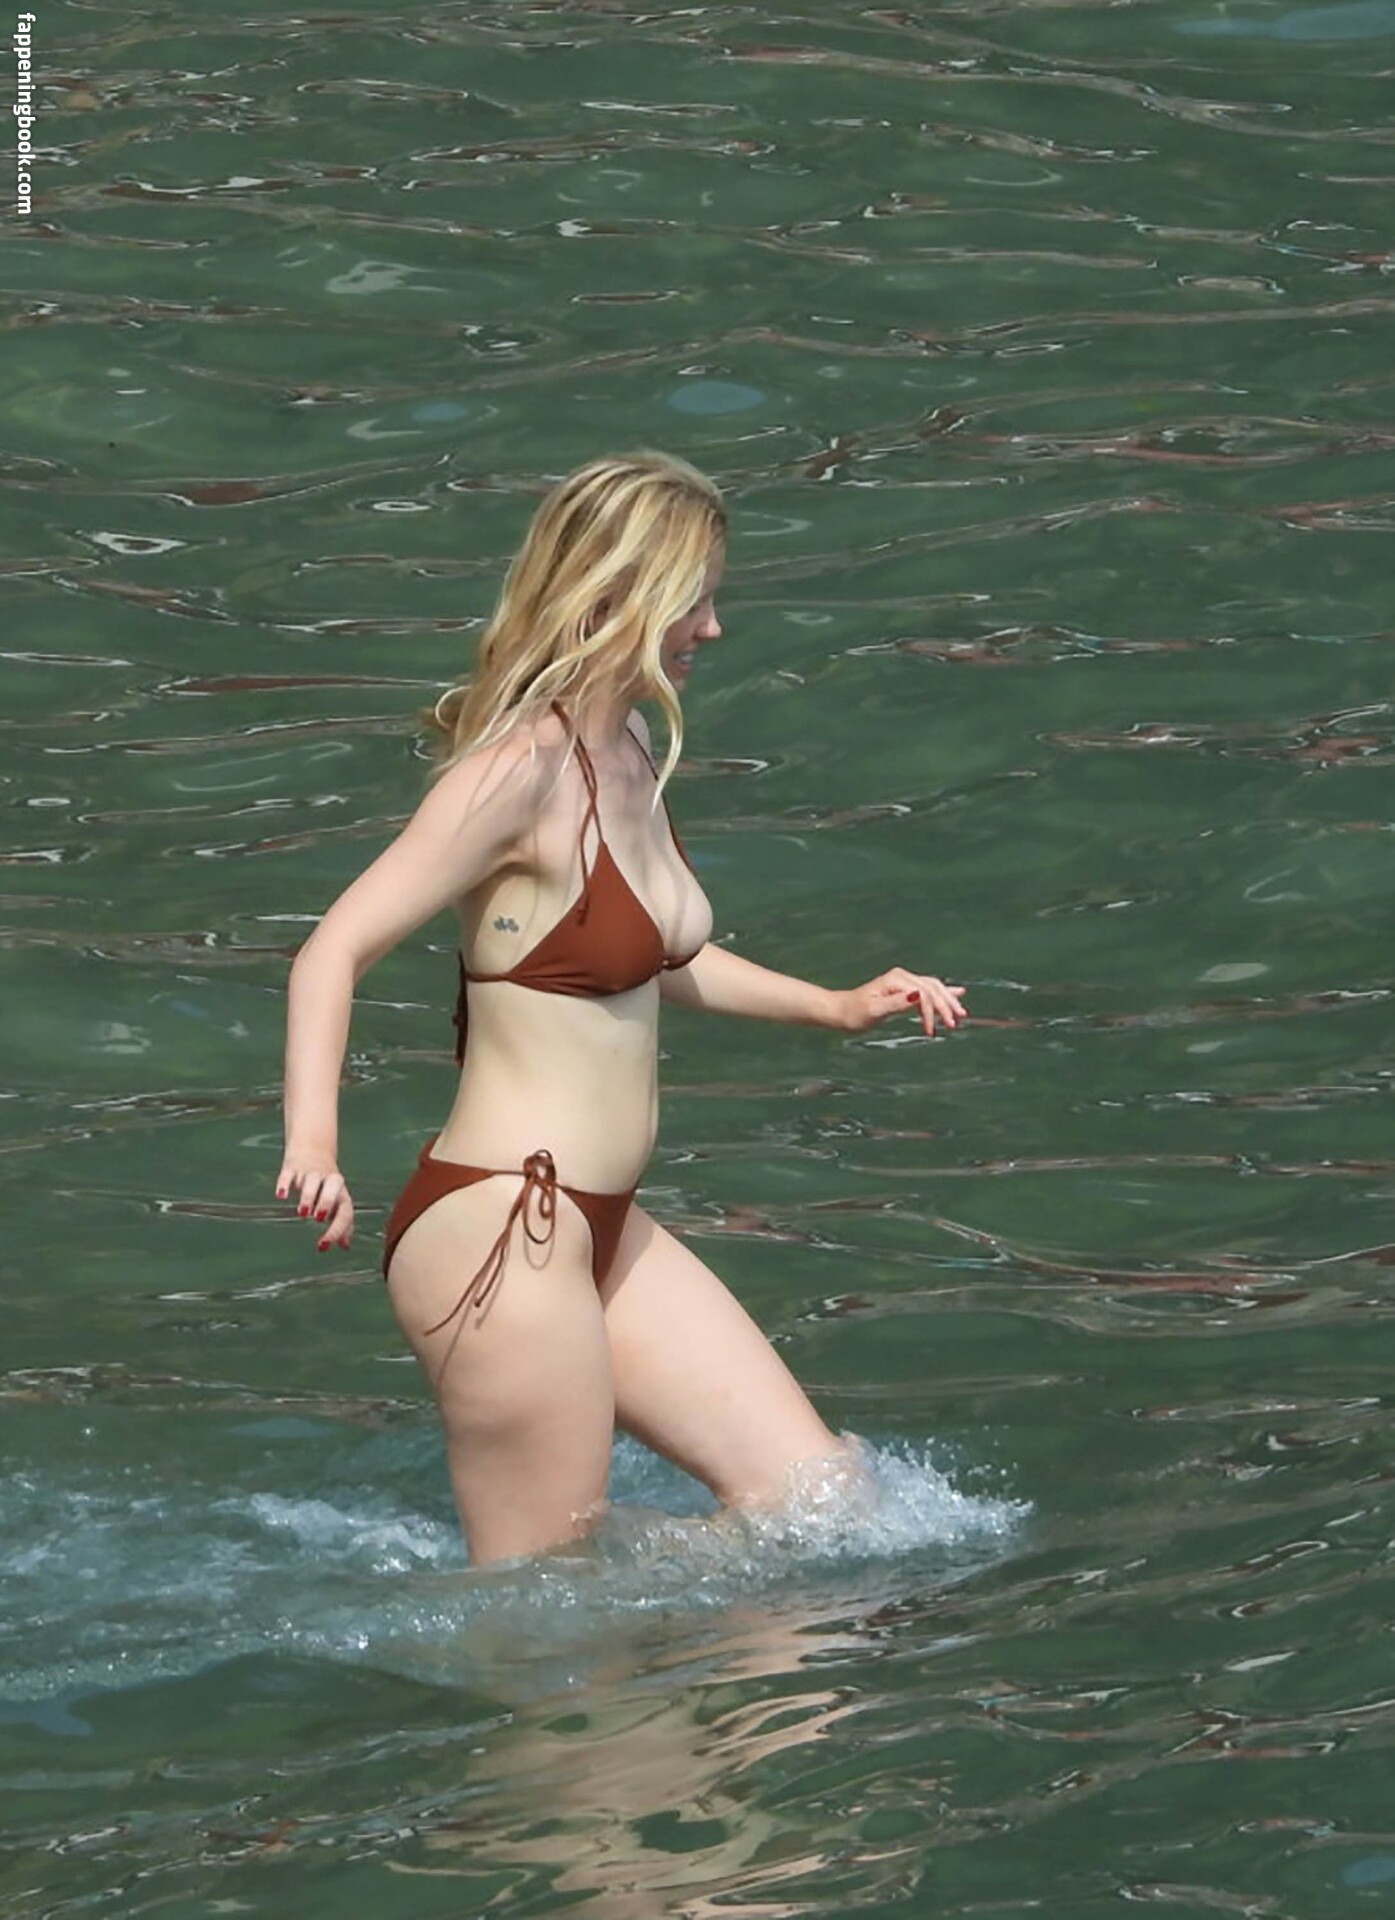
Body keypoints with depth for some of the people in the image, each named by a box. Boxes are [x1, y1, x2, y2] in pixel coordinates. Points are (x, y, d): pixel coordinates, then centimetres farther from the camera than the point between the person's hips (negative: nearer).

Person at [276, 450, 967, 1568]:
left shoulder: (629, 749, 12)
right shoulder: (521, 769, -16)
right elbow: (335, 951, -21)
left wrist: (836, 1007, 29)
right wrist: (313, 1147, -35)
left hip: (605, 1228, 9)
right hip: (499, 1230, -9)